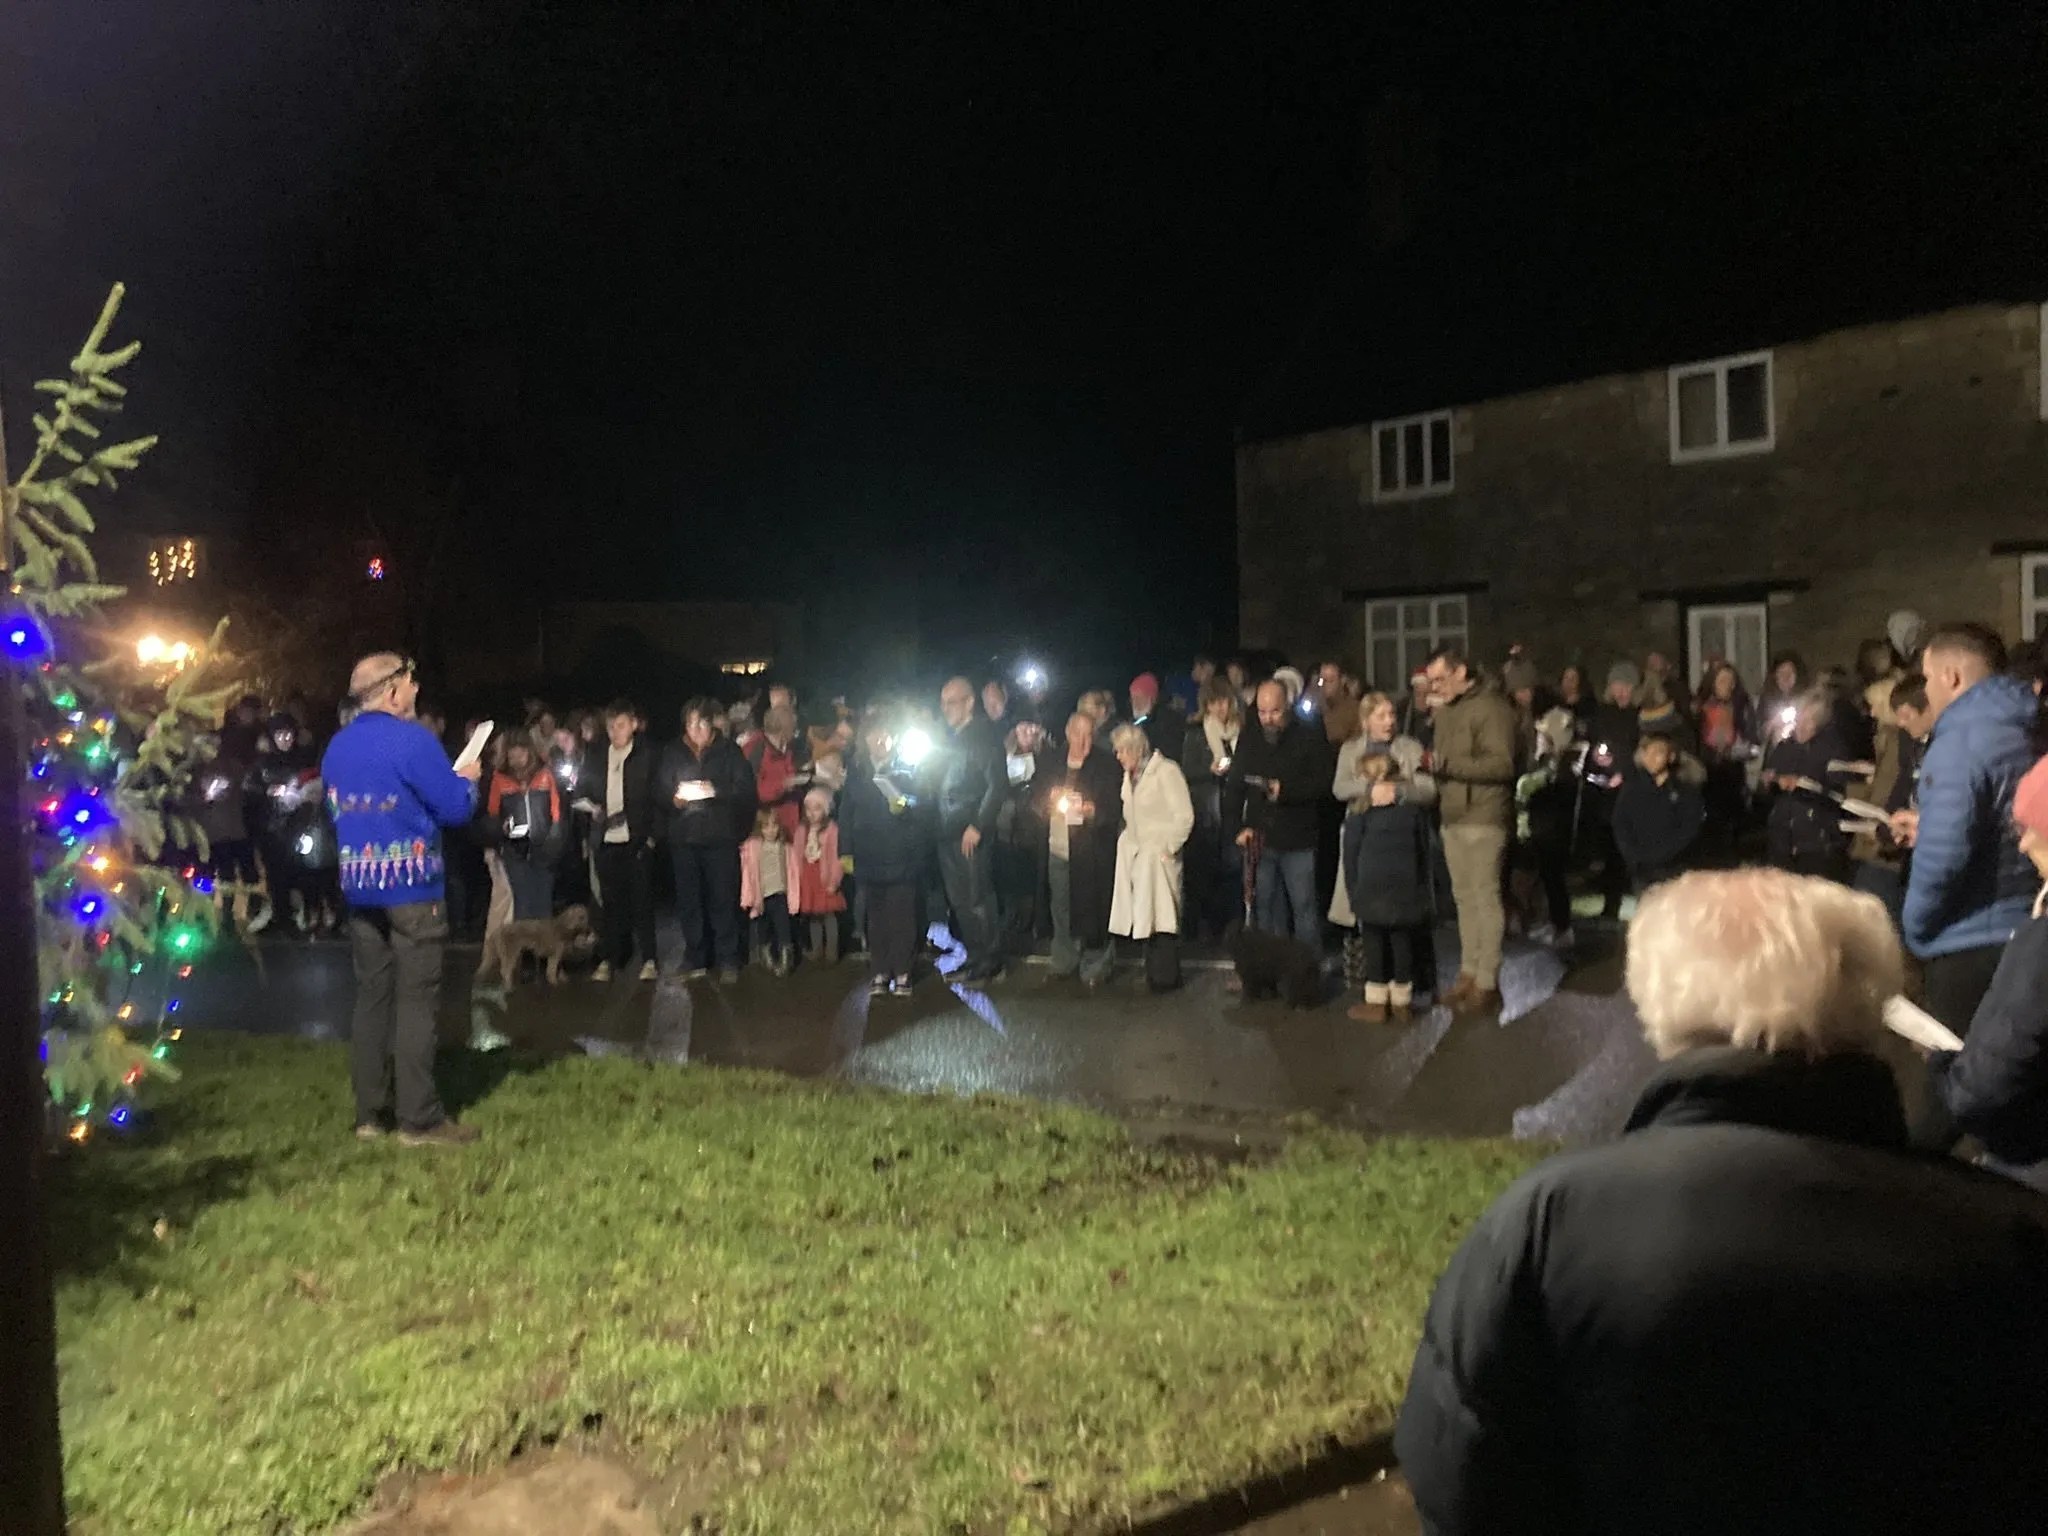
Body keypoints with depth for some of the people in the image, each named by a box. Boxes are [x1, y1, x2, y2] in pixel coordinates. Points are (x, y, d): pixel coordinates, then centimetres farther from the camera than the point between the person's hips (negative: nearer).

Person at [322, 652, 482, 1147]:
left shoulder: (337, 747, 10)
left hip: (358, 887, 7)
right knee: (414, 1000, -3)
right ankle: (419, 1119, -1)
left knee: (372, 997, 12)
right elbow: (455, 808, -13)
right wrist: (466, 780, 7)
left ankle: (370, 1112, 16)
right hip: (411, 885, -7)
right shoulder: (411, 739, -13)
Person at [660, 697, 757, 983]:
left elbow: (745, 788, -1)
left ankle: (728, 960, 5)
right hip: (684, 837, 2)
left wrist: (717, 791, -17)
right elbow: (659, 789, 12)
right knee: (688, 900, 4)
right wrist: (673, 799, -10)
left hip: (720, 835, -2)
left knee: (723, 899, -3)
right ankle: (695, 959, 15)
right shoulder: (672, 753, 12)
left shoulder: (729, 752, 5)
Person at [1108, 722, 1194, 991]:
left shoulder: (1166, 771, -10)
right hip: (1137, 855, 7)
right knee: (1145, 916, 7)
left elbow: (1185, 816, -12)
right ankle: (1154, 972, 13)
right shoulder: (1130, 775, 13)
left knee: (1161, 915, -6)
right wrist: (1127, 838, 4)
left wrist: (1168, 848, -12)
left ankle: (1166, 976, 1)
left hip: (1160, 856, -7)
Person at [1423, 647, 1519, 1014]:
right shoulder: (1446, 709, 19)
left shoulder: (1491, 706, -9)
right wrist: (1431, 761, 4)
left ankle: (1487, 982, -2)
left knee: (1485, 897, -6)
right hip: (1453, 817, 8)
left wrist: (1448, 764, -22)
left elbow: (1502, 764, -18)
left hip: (1483, 818, -8)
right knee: (1464, 896, 10)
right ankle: (1468, 972, 16)